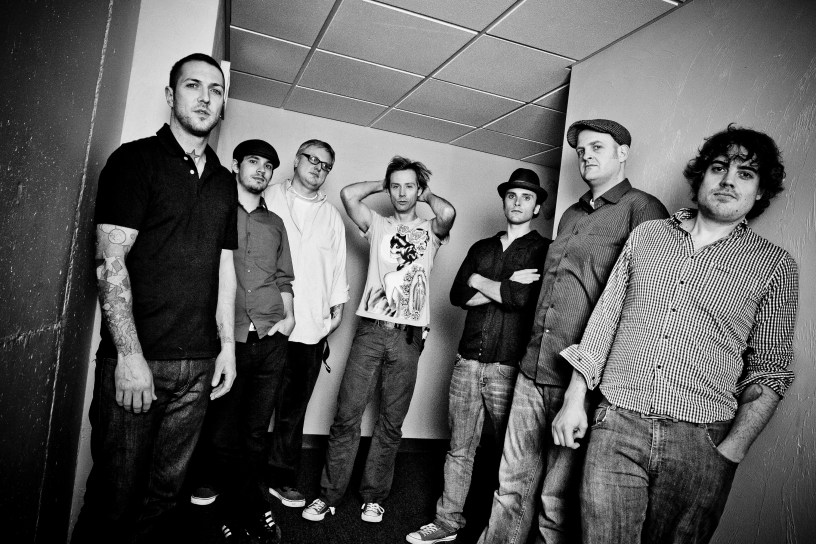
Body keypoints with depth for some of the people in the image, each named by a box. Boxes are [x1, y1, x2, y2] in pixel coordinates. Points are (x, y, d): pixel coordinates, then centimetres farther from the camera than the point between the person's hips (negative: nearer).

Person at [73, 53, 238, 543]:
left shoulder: (223, 181, 15)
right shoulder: (136, 160, -1)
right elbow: (110, 261, -9)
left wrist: (227, 346, 10)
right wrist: (129, 355, -15)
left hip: (199, 364, 5)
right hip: (137, 360, -4)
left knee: (165, 491, 13)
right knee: (115, 494, 4)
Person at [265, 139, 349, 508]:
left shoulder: (331, 216, 17)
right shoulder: (270, 198, 8)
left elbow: (337, 264, 17)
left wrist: (337, 305, 9)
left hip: (311, 326, 3)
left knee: (293, 408, 9)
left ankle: (282, 478, 21)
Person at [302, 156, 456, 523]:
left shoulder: (431, 230, 10)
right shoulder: (377, 224, 14)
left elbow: (449, 213, -13)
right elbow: (348, 194, 0)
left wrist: (428, 196, 6)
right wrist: (381, 185, 14)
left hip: (408, 336, 0)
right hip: (371, 328, 1)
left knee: (391, 422, 7)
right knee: (347, 415, 0)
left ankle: (373, 496, 22)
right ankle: (329, 494, 14)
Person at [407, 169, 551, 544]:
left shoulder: (544, 250, 0)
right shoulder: (480, 248, 15)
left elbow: (524, 298, -15)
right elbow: (457, 295, 3)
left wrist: (480, 282, -1)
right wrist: (504, 288, -8)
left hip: (509, 367, -4)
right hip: (468, 361, 4)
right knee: (459, 448, 12)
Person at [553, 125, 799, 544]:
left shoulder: (775, 266, 4)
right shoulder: (645, 235, 9)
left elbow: (769, 374, 3)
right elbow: (603, 320, 9)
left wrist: (730, 452, -7)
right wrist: (574, 400, 5)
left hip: (701, 444, 0)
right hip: (616, 429, 1)